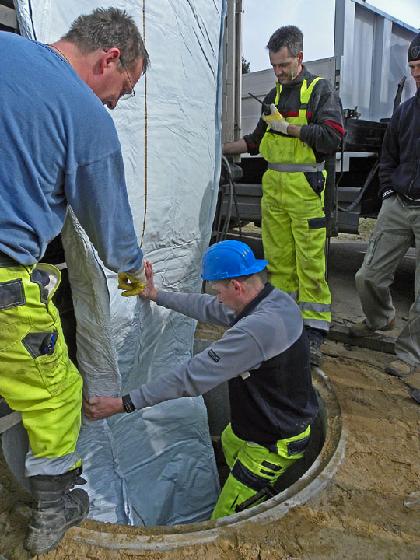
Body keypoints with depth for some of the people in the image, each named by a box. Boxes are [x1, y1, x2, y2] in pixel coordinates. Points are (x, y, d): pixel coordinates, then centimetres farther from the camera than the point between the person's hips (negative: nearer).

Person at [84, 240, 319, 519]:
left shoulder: (257, 328, -37)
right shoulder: (276, 298, -6)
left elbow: (192, 376, -35)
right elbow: (208, 308, 5)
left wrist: (124, 403, -29)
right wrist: (157, 295, 11)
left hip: (274, 443, -10)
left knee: (225, 519, 4)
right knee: (229, 441, 36)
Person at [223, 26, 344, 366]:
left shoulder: (320, 90, 0)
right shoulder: (274, 95, 21)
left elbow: (333, 136, -14)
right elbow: (258, 140, 30)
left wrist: (287, 126, -11)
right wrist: (222, 148, 23)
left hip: (305, 187, -6)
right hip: (273, 186, 6)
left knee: (310, 263, -7)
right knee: (278, 259, 7)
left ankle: (314, 334, 0)